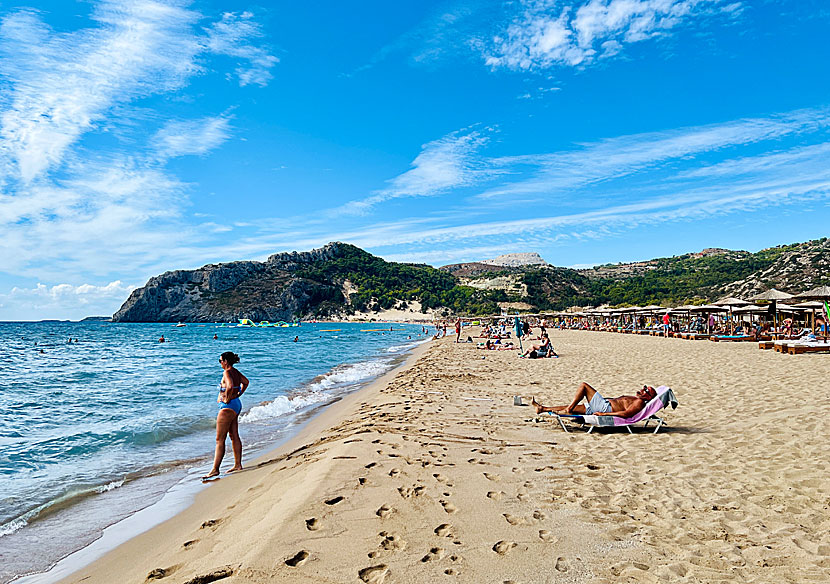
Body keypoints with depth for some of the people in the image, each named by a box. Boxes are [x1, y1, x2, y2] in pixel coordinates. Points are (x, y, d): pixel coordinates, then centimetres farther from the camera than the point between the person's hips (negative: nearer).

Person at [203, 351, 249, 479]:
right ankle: (238, 465, 22)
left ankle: (215, 470, -1)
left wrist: (227, 399, -22)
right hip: (237, 404, 10)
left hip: (228, 407, -10)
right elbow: (246, 382, 23)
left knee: (220, 440, -4)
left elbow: (230, 386, -36)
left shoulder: (227, 373, -18)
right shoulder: (236, 372, 8)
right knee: (234, 436, 15)